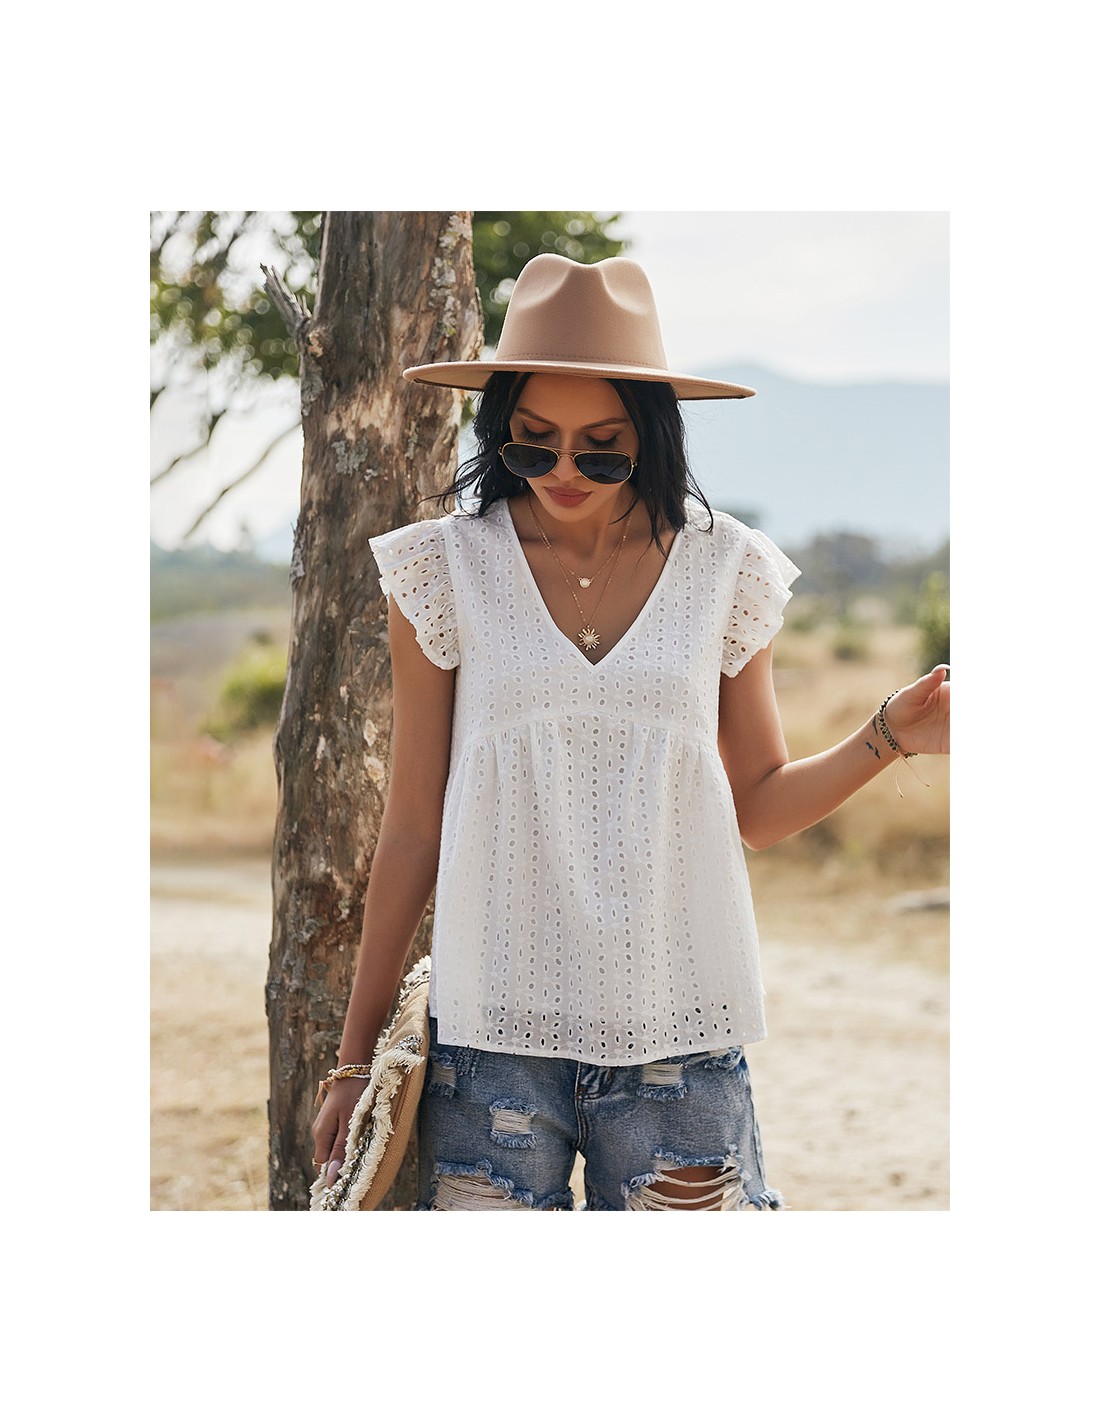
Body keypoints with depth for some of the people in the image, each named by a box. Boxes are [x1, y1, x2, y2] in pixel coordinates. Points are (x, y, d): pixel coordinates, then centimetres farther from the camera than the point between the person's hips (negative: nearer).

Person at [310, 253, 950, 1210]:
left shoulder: (723, 570, 5)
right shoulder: (449, 569, 2)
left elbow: (759, 808, 13)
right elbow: (413, 827, 6)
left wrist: (888, 736, -5)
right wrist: (358, 1053, 6)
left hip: (677, 1028, 1)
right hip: (496, 1024, 0)